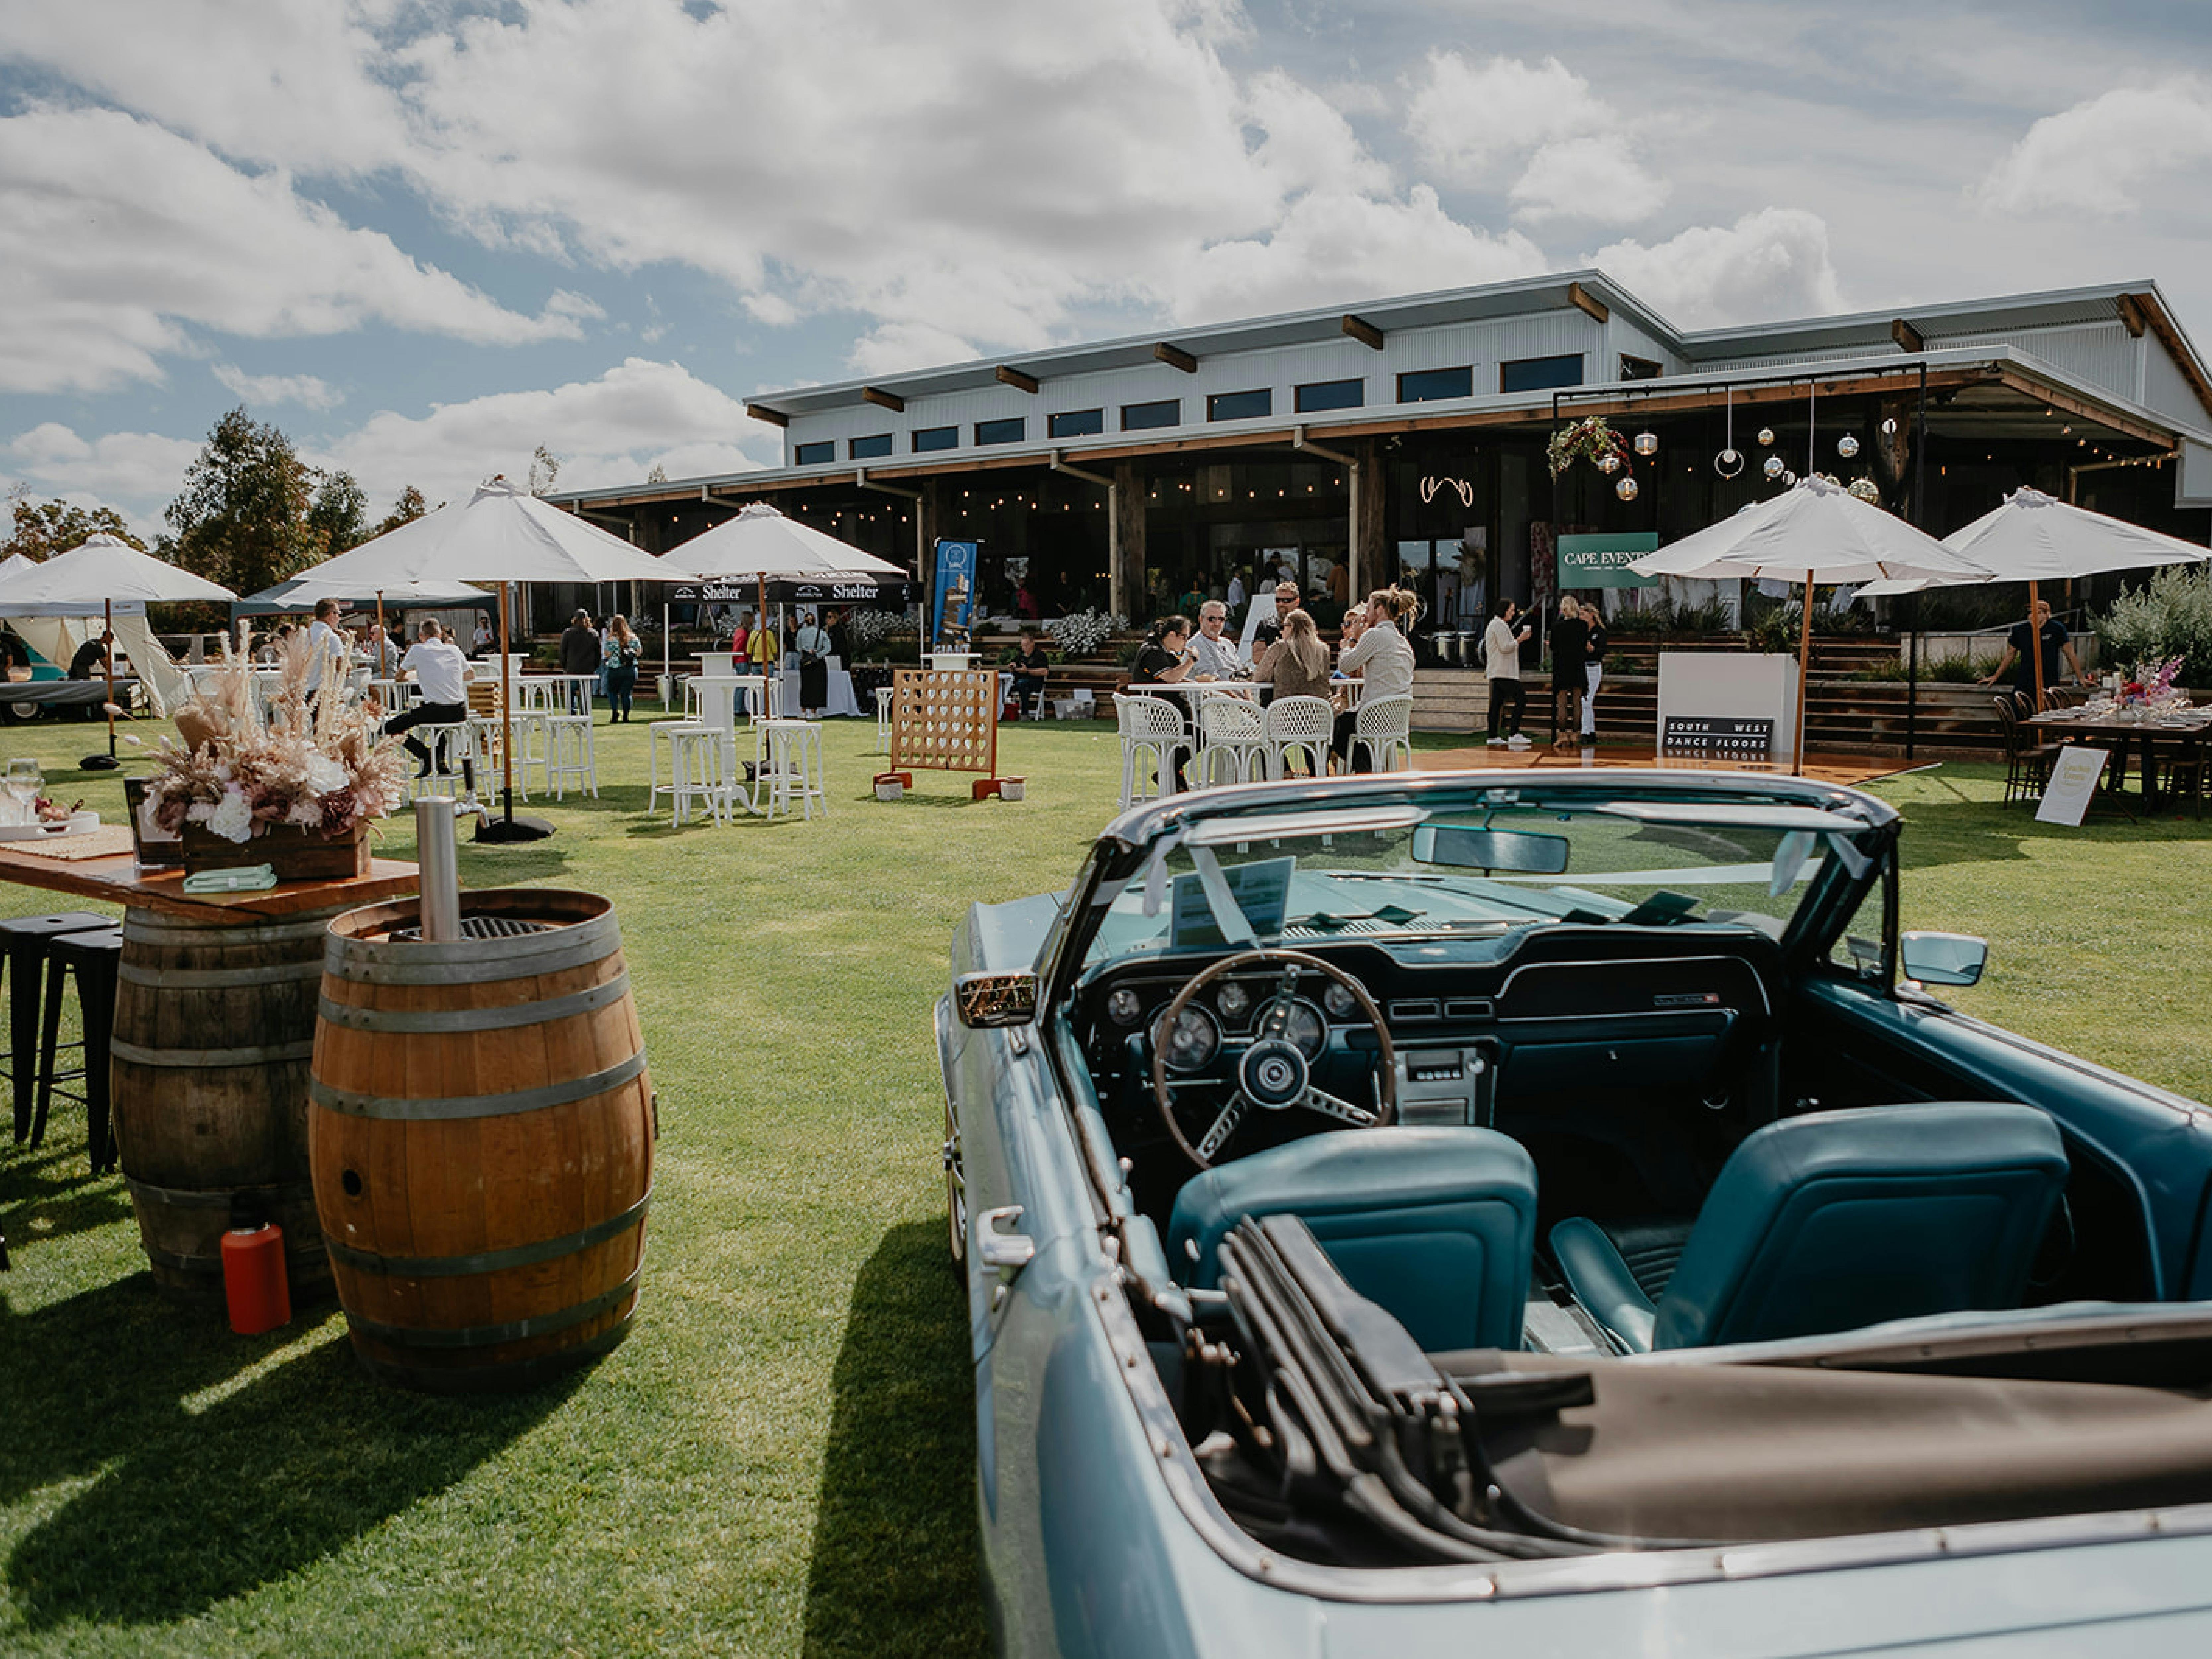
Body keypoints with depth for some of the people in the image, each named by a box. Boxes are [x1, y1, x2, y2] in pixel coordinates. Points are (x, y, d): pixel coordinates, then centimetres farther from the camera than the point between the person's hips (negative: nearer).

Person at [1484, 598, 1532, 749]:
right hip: (1504, 672, -11)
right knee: (1521, 699, -13)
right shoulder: (1500, 625, -11)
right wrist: (1519, 640, -9)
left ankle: (1493, 737, 7)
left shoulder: (1494, 625, 23)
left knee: (1497, 703, 8)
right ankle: (1513, 734, -18)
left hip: (1496, 673, 11)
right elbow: (1505, 648, -17)